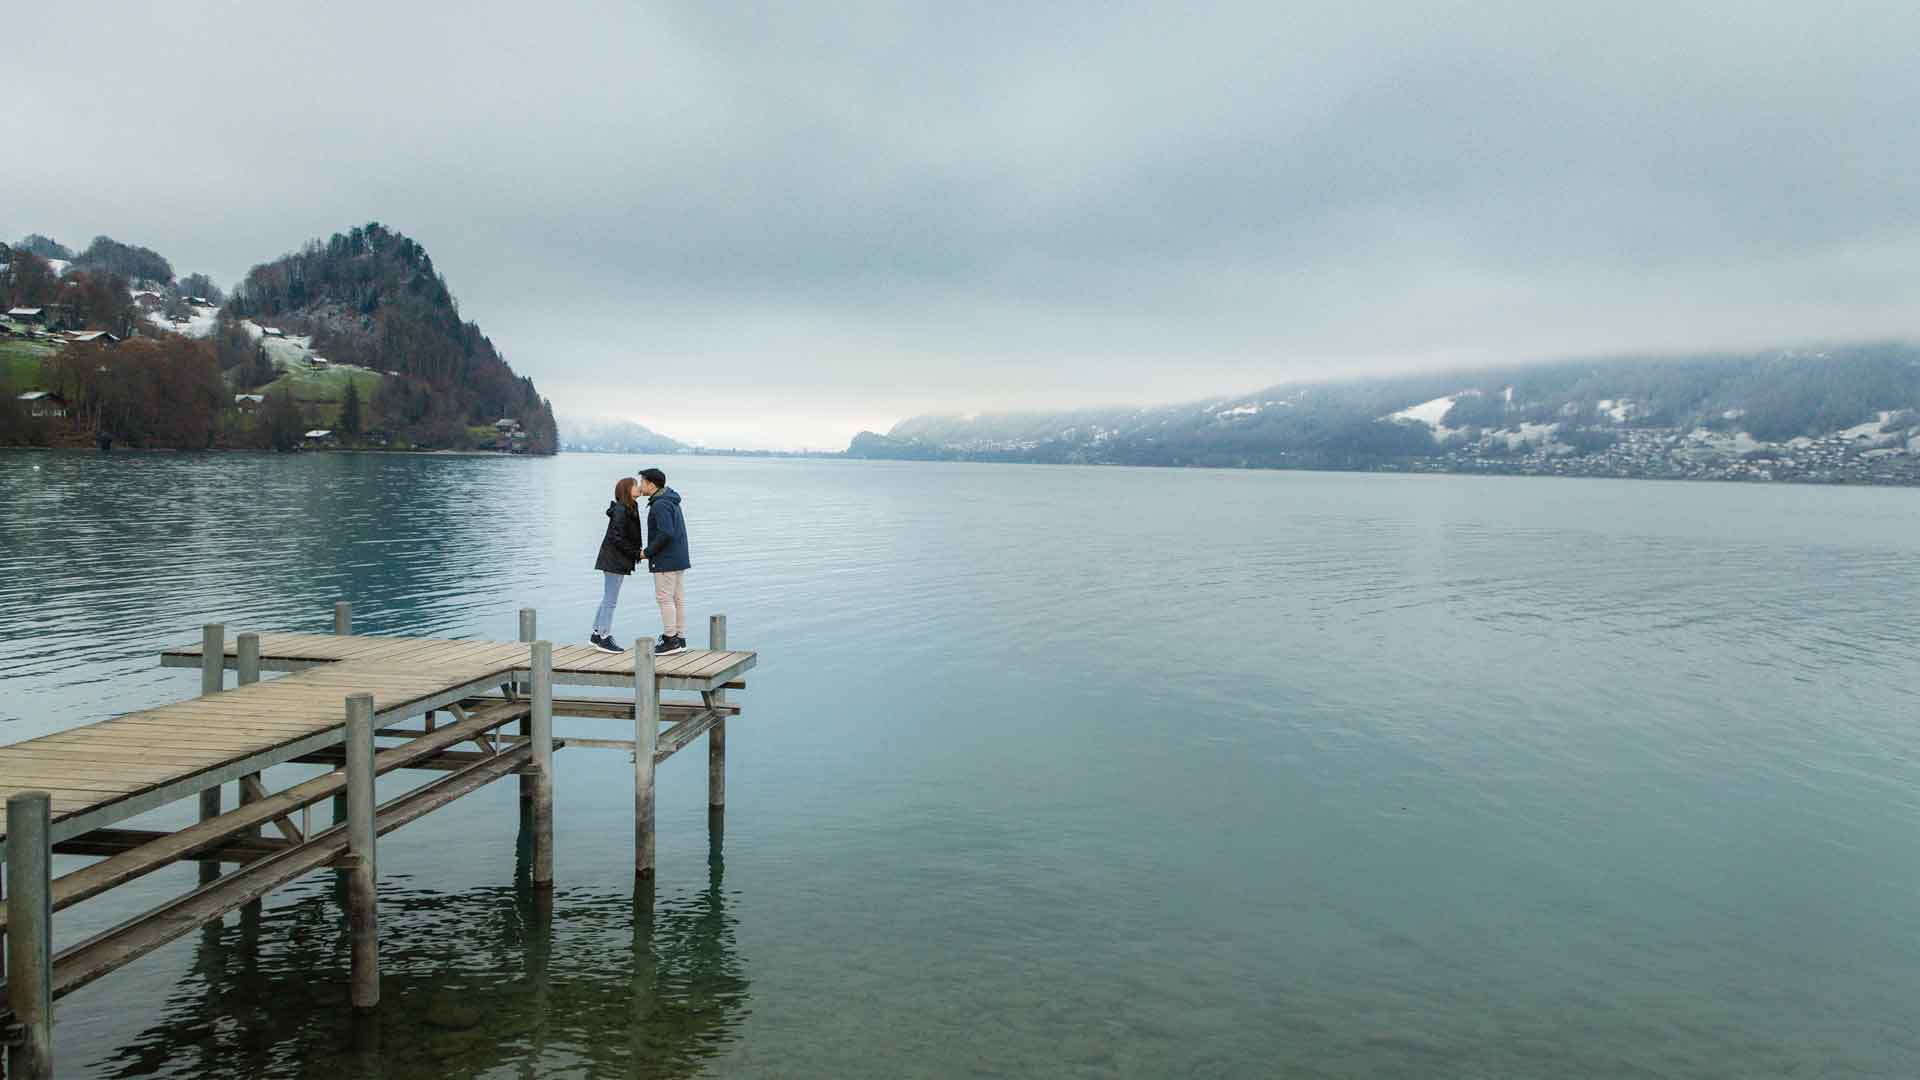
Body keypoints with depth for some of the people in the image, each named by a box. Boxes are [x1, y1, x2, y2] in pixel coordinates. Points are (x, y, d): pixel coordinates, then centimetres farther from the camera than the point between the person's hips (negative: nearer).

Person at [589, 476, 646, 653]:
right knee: (610, 600, -2)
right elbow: (616, 537, -22)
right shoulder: (621, 511, -18)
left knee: (607, 599, 16)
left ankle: (597, 634, 24)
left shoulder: (629, 509, 11)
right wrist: (637, 552, -18)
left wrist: (638, 550, 3)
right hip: (614, 560, -10)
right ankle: (604, 638, 5)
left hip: (617, 560, 10)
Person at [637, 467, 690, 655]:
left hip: (665, 560, -10)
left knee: (664, 598, -4)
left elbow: (666, 533, -26)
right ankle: (680, 639, 12)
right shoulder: (671, 501, 15)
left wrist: (647, 552, -15)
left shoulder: (660, 505, -16)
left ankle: (670, 640, -2)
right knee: (678, 598, 9)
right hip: (679, 558, 10)